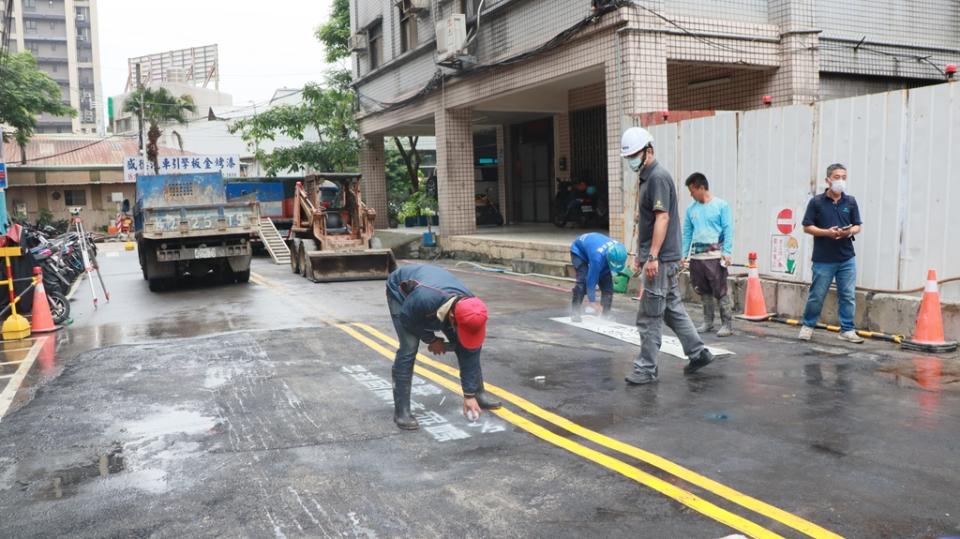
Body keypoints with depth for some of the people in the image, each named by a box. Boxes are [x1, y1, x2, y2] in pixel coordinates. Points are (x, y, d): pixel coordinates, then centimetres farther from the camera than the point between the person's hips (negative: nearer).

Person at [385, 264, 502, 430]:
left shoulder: (471, 311, -31)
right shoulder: (423, 300, -48)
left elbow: (470, 354, -20)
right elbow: (406, 319, -24)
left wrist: (470, 395, -15)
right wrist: (431, 339, -16)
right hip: (401, 291, -4)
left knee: (470, 348, -2)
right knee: (408, 349, -21)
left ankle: (478, 393, 16)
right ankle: (401, 411, -12)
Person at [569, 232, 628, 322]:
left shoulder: (619, 250, -27)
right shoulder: (597, 257, -45)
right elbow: (592, 280, -36)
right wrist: (592, 302, -30)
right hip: (579, 251, -6)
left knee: (607, 281, -7)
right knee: (583, 280, -23)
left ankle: (606, 313, 1)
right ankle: (575, 312, -12)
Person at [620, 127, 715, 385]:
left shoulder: (658, 177, -14)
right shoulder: (647, 178, 16)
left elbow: (662, 218, -21)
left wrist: (652, 257, -24)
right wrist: (640, 254, 22)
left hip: (660, 260, -10)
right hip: (664, 259, 10)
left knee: (649, 316, -4)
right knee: (673, 309, 16)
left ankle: (647, 369, 4)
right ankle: (698, 352, 25)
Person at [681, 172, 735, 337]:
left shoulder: (721, 205, -3)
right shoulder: (691, 209, 11)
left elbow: (728, 230, -6)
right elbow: (687, 233, 14)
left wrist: (727, 252, -13)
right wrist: (684, 254, 9)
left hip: (715, 255, -5)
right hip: (696, 255, 5)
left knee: (720, 291, -6)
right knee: (704, 291, 11)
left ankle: (727, 324, 1)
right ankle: (708, 322, 22)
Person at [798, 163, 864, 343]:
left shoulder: (851, 202, 6)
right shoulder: (816, 201, -3)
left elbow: (857, 226, 10)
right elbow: (807, 227, -3)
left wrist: (849, 232, -12)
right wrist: (826, 232, -17)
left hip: (847, 258, 3)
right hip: (823, 259, -3)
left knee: (848, 296, 4)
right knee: (817, 296, 5)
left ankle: (847, 330, 15)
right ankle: (808, 325, 23)